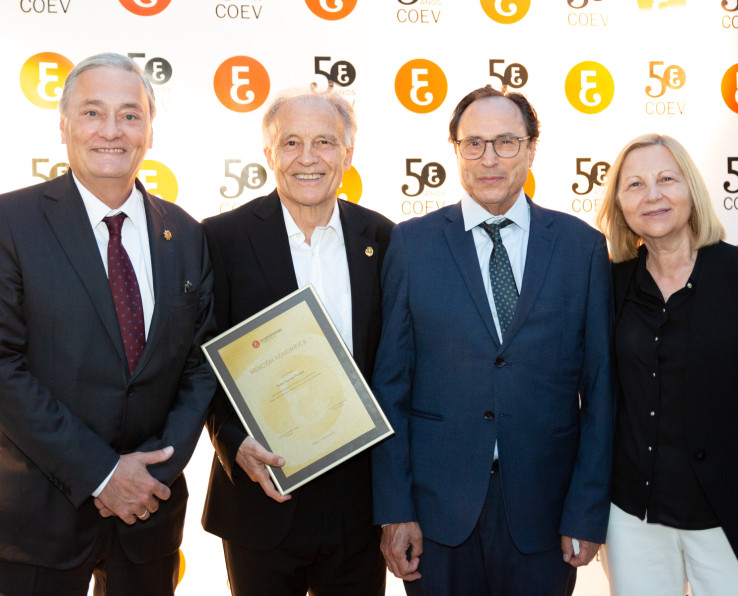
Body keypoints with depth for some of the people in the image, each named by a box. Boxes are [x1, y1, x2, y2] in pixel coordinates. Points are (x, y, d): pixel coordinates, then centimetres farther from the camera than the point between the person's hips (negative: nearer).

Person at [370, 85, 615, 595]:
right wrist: (394, 510, -4)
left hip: (543, 514, 1)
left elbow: (599, 386, 1)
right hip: (438, 512, 0)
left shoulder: (583, 245, 1)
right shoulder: (412, 244, -1)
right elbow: (390, 384, -1)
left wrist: (588, 512, -2)